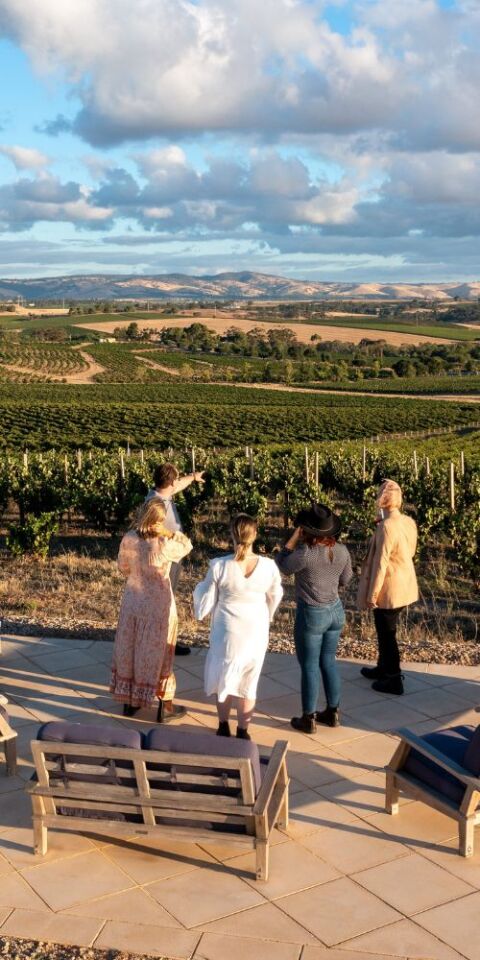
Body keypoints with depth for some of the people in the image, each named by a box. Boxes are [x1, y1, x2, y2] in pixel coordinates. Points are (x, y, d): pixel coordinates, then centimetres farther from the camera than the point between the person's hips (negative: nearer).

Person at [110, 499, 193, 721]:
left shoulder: (128, 539, -9)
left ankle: (129, 701, 30)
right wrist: (169, 533, -12)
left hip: (133, 601, 4)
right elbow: (186, 545, -3)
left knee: (130, 650, 18)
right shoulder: (163, 545, -23)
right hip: (158, 606, -4)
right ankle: (165, 707, 20)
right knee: (157, 653, 8)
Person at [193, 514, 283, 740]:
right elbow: (275, 598, 3)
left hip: (227, 632, -1)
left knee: (222, 677, 20)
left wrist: (200, 588, 11)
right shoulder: (268, 566, -16)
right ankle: (243, 732, 25)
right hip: (256, 633, 1)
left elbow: (204, 606, -11)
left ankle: (223, 727, 33)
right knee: (248, 682, 17)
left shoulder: (219, 566, -21)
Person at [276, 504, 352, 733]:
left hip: (311, 614, -6)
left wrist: (295, 537, -6)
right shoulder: (342, 551, -5)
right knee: (328, 661, 19)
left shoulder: (305, 553, -24)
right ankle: (332, 712, 29)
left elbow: (281, 566, -5)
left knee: (309, 666, 6)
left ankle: (308, 719, 17)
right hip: (335, 611, 6)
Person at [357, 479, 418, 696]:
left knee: (386, 633, 5)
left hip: (388, 589, -9)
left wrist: (372, 594, -16)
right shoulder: (409, 522, 1)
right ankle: (384, 668, 40)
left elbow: (380, 563, -22)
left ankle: (394, 680, 16)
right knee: (386, 631, 24)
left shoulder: (387, 527, -25)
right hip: (403, 586, 9)